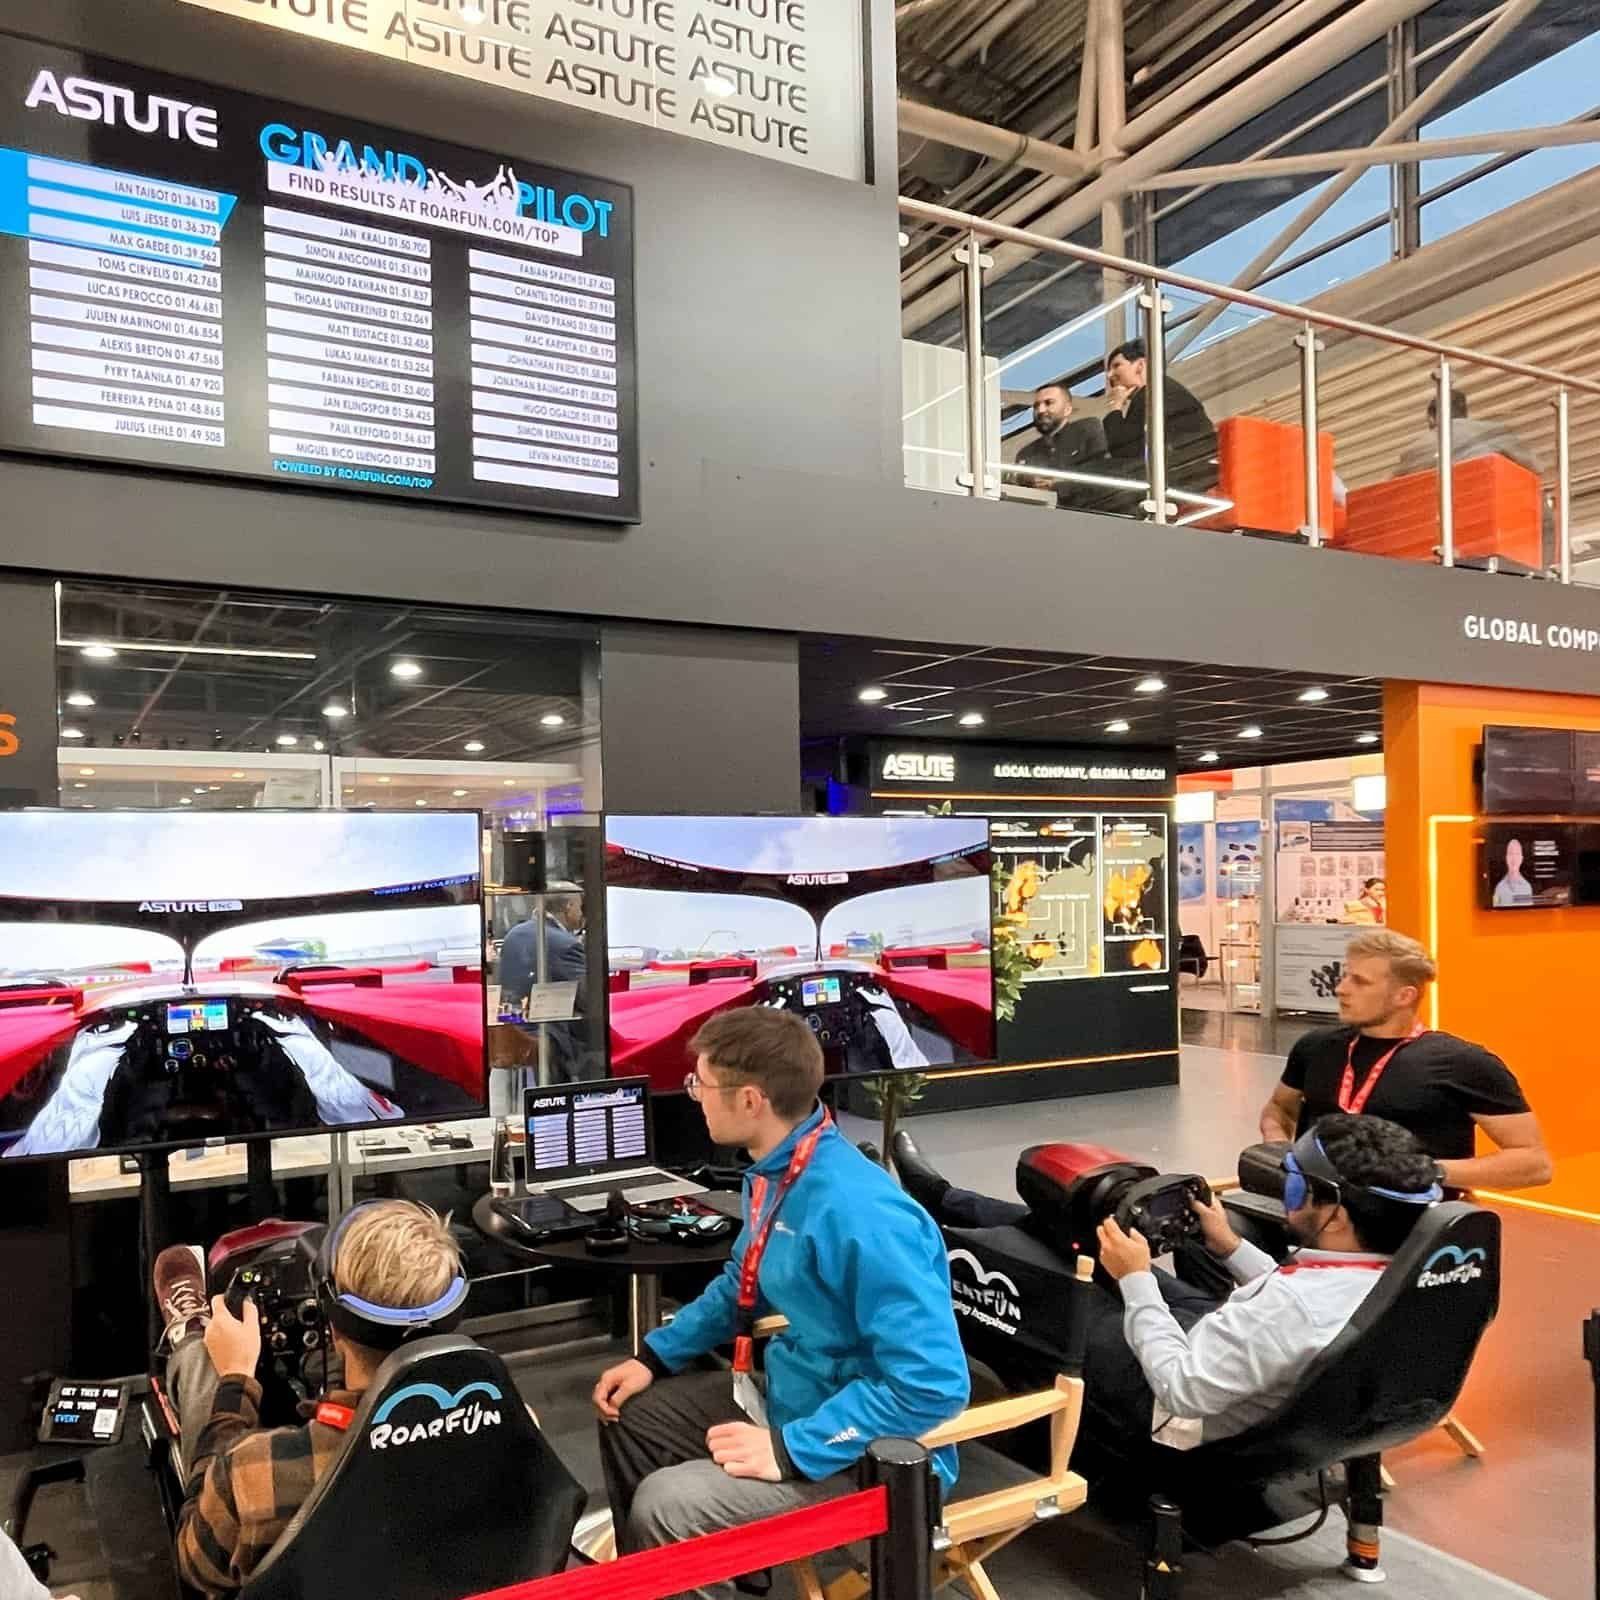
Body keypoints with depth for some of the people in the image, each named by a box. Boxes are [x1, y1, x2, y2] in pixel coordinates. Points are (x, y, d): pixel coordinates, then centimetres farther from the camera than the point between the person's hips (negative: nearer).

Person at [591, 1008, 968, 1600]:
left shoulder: (858, 1212, -32)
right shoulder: (776, 1173, -2)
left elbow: (933, 1383, -32)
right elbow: (741, 1287, 17)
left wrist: (792, 1451, -29)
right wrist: (655, 1356, 9)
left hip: (872, 1456, -9)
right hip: (790, 1398, 9)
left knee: (664, 1508, -23)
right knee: (628, 1415, 16)